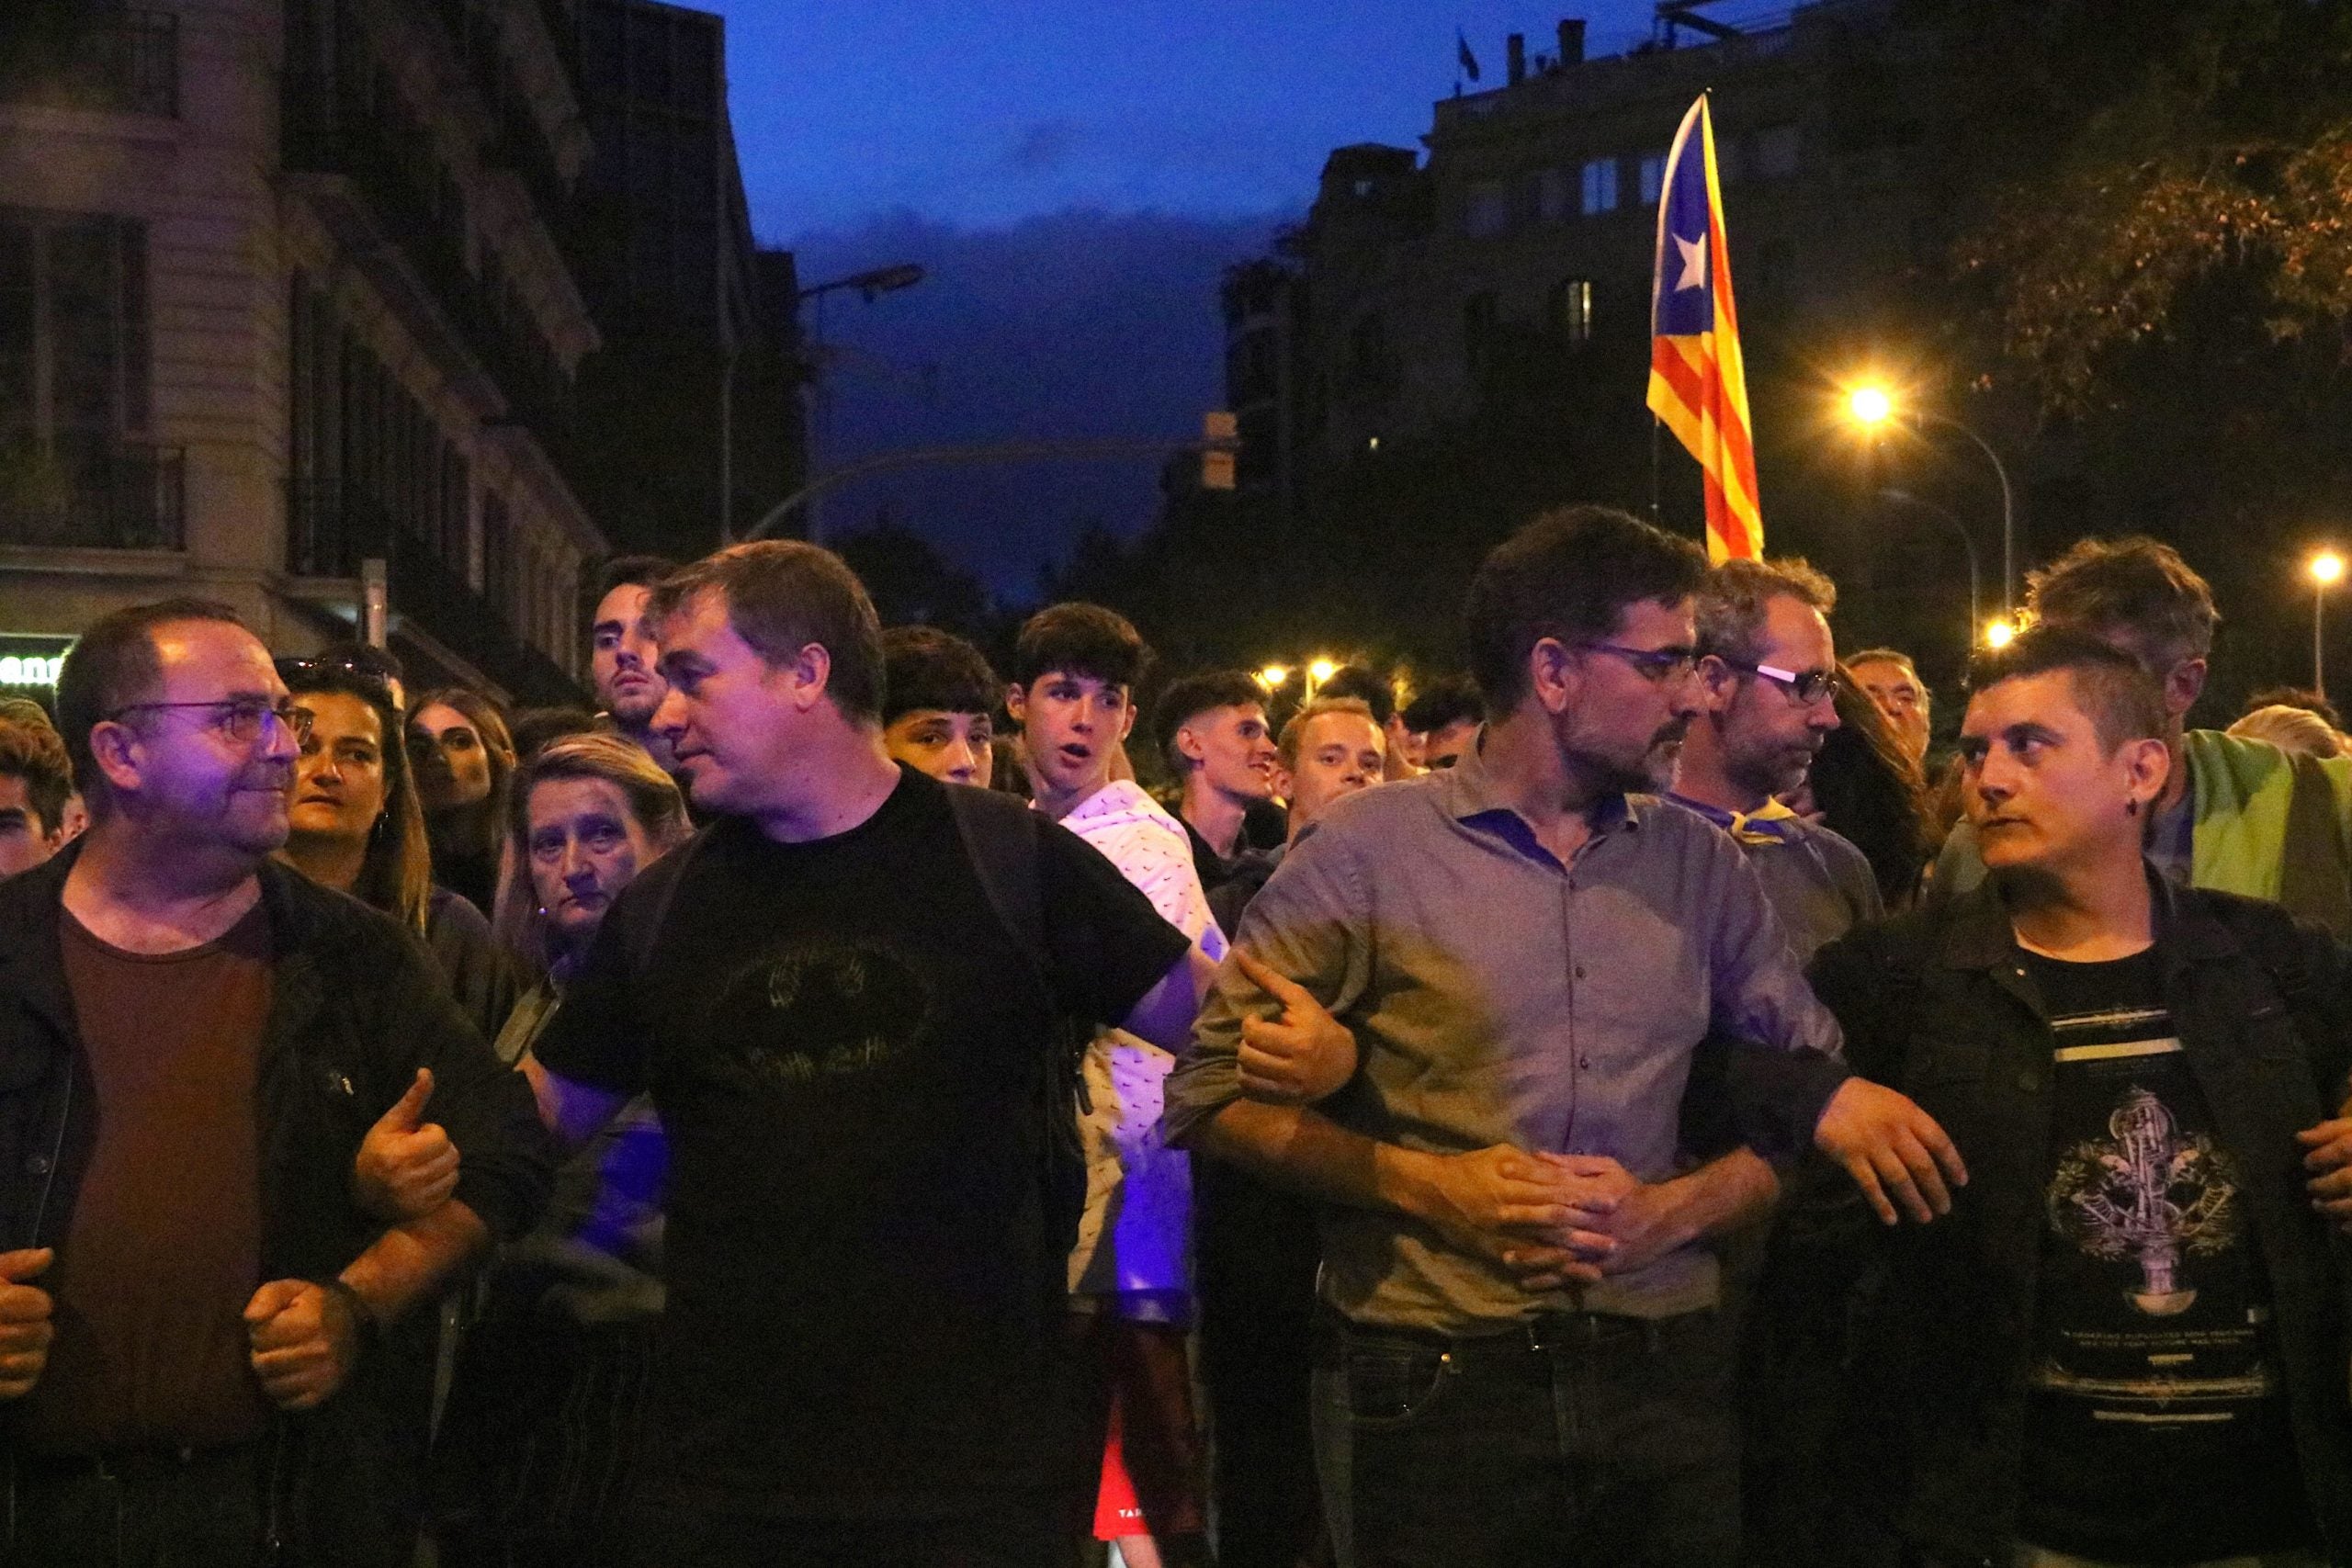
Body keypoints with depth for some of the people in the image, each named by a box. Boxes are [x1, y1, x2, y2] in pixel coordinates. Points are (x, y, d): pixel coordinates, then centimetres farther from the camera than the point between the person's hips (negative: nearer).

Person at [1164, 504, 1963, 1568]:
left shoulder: (1700, 864, 9)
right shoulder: (1369, 849, -3)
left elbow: (1806, 1092, 11)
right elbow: (1212, 1092, -3)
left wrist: (1671, 1211, -7)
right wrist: (1422, 1184, -13)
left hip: (1667, 1373, 4)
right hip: (1435, 1382, -3)